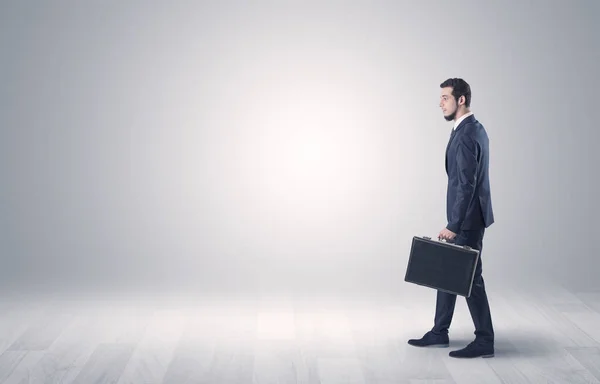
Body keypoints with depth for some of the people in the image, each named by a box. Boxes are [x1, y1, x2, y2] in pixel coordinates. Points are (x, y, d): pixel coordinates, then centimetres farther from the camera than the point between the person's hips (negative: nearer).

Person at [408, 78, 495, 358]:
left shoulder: (465, 135, -21)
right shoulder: (474, 129, 11)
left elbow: (466, 184, -25)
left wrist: (453, 226, -24)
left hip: (468, 219, -10)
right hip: (466, 216, 10)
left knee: (469, 278, -2)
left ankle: (485, 341, 7)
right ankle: (439, 333, 24)